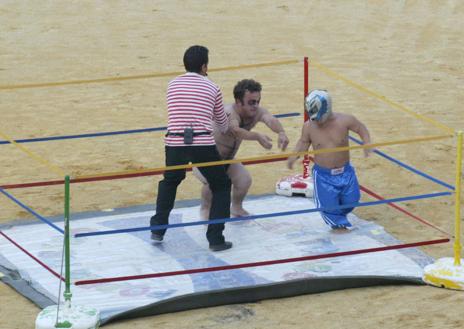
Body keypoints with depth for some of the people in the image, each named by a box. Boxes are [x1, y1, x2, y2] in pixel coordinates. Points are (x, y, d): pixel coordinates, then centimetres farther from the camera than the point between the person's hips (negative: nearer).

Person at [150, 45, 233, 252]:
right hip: (203, 145, -2)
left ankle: (158, 229, 28)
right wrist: (225, 130, 48)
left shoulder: (172, 85, 14)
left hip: (174, 143, 2)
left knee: (169, 183, 31)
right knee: (221, 187, 16)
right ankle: (215, 238, 8)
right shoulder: (212, 88, 10)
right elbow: (222, 122, 24)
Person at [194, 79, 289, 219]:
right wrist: (257, 136, -77)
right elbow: (236, 130, -59)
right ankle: (205, 209, 6)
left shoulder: (257, 112, -21)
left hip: (227, 158, 6)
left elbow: (271, 120, -43)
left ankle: (236, 208, 20)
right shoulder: (229, 113, -38)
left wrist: (281, 132, -65)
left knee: (244, 180, -12)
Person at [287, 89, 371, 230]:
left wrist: (367, 143, -16)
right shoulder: (308, 127, -13)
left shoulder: (344, 120, -16)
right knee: (327, 204, -4)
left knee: (351, 200, 11)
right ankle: (338, 222, 28)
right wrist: (295, 155, -13)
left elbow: (361, 128, -1)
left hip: (345, 172, 1)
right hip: (323, 175, -1)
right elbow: (303, 142, 3)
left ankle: (339, 215, 43)